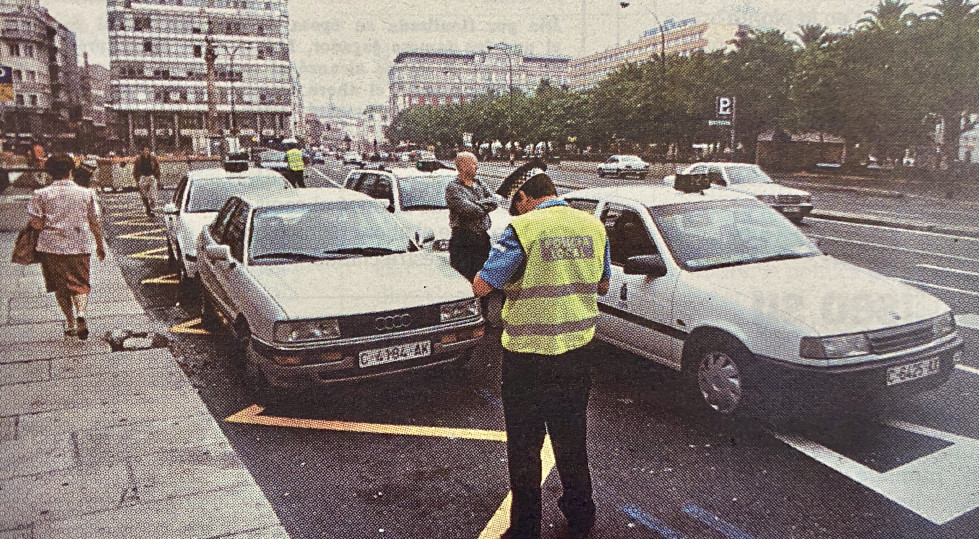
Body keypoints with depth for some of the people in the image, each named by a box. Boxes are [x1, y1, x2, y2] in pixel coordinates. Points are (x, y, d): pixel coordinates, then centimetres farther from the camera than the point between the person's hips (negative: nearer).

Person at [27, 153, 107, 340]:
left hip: (52, 247, 0)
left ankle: (70, 323, 16)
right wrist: (100, 245, 15)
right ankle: (80, 313, -20)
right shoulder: (86, 193, 2)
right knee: (80, 283, 8)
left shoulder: (41, 194, -1)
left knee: (60, 286, 13)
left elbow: (36, 223, -6)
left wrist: (29, 223, 18)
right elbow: (95, 223, 5)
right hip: (80, 246, 0)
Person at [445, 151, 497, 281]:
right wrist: (484, 207, -4)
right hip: (464, 242, -7)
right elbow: (467, 209, -20)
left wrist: (477, 205, -11)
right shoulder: (453, 187, -8)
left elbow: (493, 201, 4)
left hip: (483, 238, 7)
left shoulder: (478, 184, 15)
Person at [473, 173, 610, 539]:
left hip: (528, 356, -5)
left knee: (524, 445, 10)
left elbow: (481, 286, -17)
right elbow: (603, 286, 13)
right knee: (571, 438, 21)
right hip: (577, 349, 6)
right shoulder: (594, 227, 2)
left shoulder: (523, 230, -16)